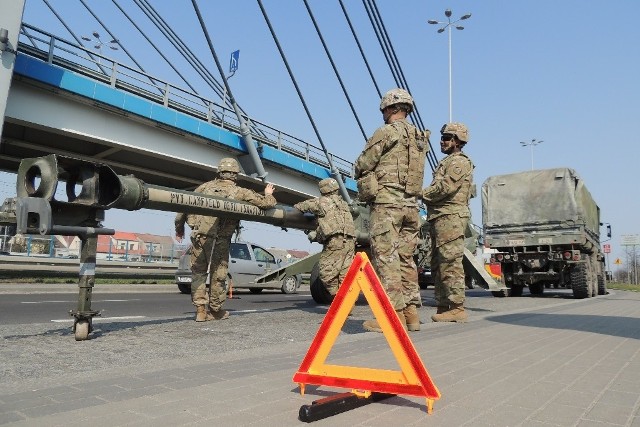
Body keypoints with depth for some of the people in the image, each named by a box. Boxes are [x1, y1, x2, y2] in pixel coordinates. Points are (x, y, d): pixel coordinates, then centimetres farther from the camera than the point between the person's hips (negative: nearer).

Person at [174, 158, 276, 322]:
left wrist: (179, 227, 26)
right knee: (217, 275, 10)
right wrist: (269, 195, 27)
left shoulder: (206, 186, 13)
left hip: (198, 236, 3)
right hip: (219, 240, -3)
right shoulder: (240, 192, 4)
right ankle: (216, 311, 23)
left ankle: (200, 310, 12)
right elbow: (266, 203, 4)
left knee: (198, 272, 13)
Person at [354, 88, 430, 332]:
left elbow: (362, 166, -4)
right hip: (410, 205, 8)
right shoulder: (419, 139, 18)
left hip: (386, 203, -8)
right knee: (406, 259, 11)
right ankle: (411, 312, 14)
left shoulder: (386, 132, -5)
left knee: (386, 258, -5)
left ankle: (394, 315, -5)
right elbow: (413, 174, 16)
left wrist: (366, 179, 16)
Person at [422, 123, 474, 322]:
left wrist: (422, 194, -5)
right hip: (439, 218, 10)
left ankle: (456, 307, -8)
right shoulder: (447, 162, 27)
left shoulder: (459, 162, -5)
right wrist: (427, 196, 4)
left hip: (450, 218, -10)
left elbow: (445, 187, -17)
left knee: (450, 263, -11)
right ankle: (443, 306, 16)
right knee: (438, 264, 11)